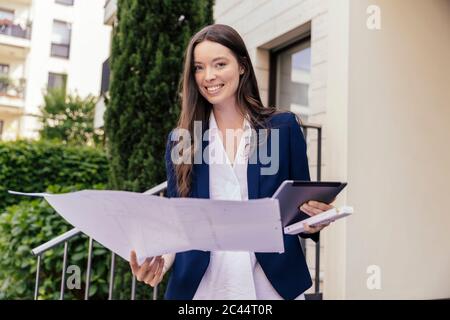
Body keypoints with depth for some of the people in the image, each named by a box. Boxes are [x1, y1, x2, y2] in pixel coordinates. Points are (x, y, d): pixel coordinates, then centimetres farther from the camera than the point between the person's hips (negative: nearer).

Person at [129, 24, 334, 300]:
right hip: (199, 282, 1)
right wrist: (162, 257, -15)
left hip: (273, 280, 0)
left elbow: (304, 207, 5)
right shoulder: (180, 140, 4)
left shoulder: (283, 127, 0)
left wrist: (313, 223, -17)